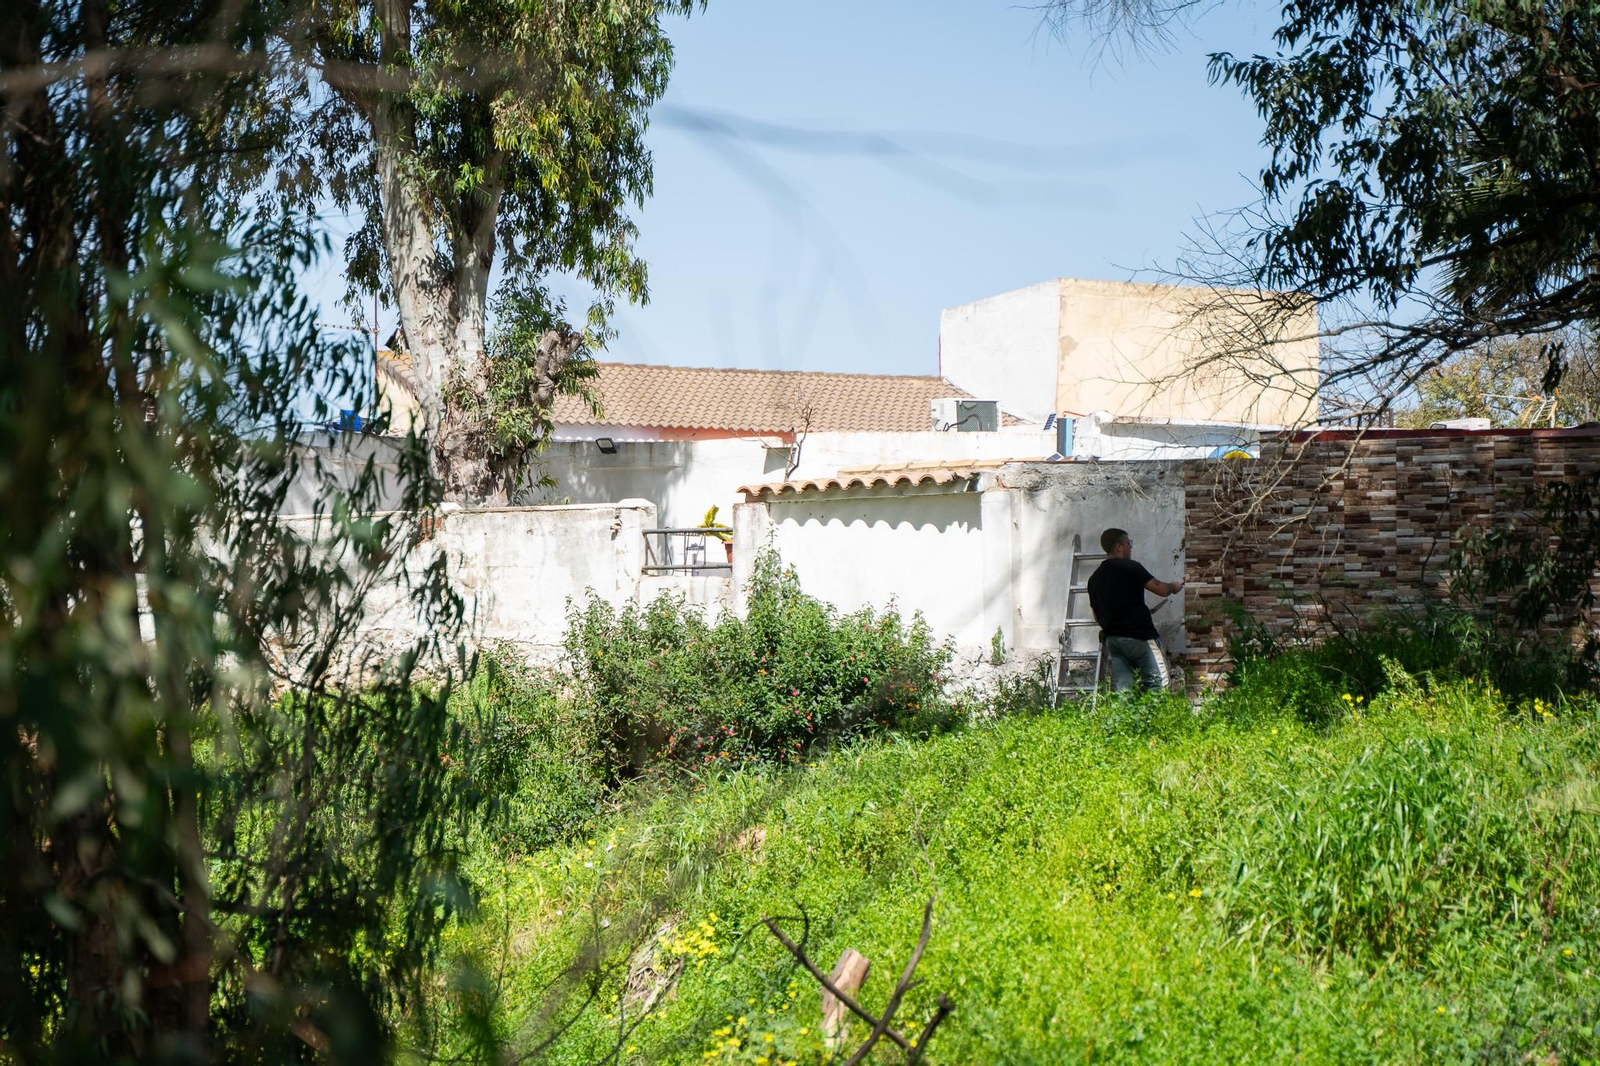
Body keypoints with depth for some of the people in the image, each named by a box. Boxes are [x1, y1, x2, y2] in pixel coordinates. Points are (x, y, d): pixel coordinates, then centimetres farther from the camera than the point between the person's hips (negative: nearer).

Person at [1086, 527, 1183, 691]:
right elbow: (1161, 589, -7)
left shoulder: (1094, 578, 16)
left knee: (1122, 689, 2)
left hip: (1111, 638, 7)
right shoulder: (1129, 567, -5)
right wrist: (1173, 586, 14)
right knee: (1159, 685, -4)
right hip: (1138, 635, -7)